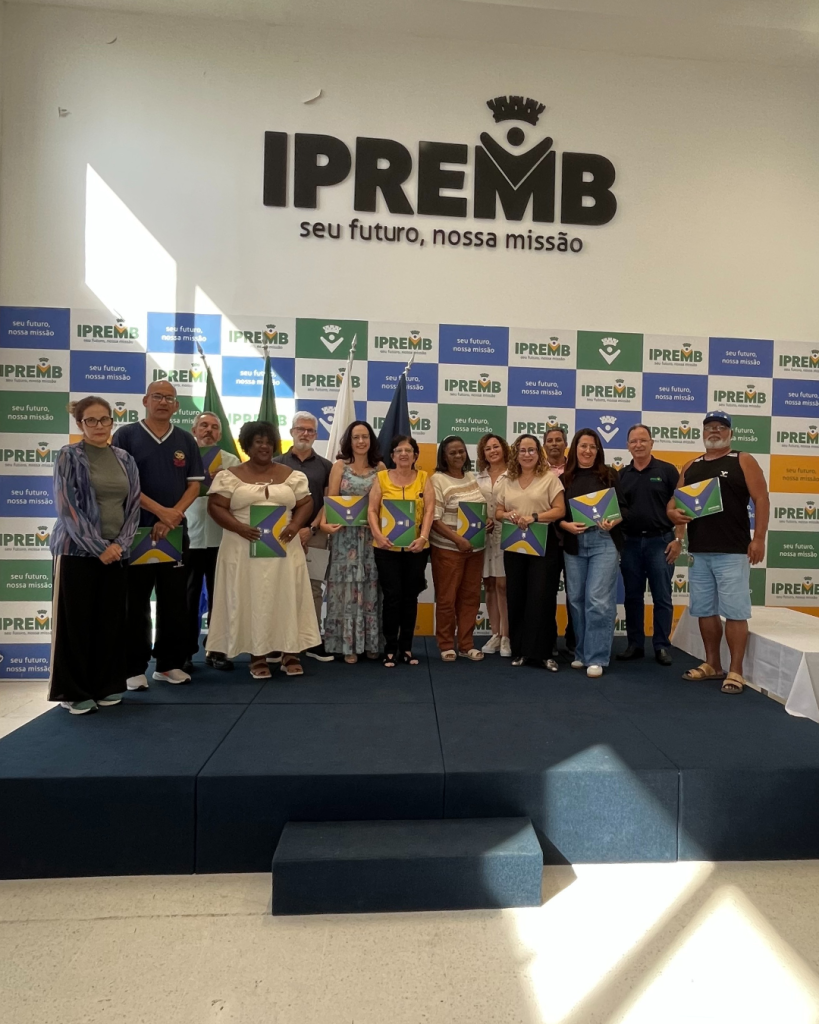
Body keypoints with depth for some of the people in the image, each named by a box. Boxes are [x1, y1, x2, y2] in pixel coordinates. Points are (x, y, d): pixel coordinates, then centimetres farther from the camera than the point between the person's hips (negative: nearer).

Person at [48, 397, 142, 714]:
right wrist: (98, 546, -15)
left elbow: (133, 505, 7)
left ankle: (107, 685, 21)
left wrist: (120, 544, -7)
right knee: (75, 621, 2)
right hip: (77, 551, -4)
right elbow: (67, 507, -10)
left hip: (116, 552, 4)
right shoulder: (69, 456, -3)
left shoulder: (125, 460, 9)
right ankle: (74, 691, 14)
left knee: (111, 621, 9)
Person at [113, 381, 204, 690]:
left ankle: (169, 663, 18)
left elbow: (194, 485, 5)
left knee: (175, 602, 7)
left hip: (175, 532, 3)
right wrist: (160, 511, -16)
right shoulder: (126, 435, 1)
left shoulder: (185, 440, 9)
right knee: (135, 603, 3)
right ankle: (134, 667, 13)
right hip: (135, 530, -3)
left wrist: (173, 516, -11)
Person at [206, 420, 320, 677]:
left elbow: (306, 504, 8)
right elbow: (215, 507, -3)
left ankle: (290, 653, 13)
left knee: (286, 599, 3)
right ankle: (257, 656, 12)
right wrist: (239, 527, -17)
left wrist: (295, 525, -11)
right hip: (244, 550, -1)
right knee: (250, 601, 2)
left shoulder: (291, 475, 8)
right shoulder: (230, 476, 2)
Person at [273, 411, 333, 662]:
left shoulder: (325, 466, 9)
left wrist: (311, 528, -9)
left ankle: (314, 640, 13)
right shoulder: (277, 463, 7)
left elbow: (329, 502, 4)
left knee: (314, 588, 5)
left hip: (315, 534, 1)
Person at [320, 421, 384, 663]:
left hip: (372, 534, 2)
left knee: (370, 588, 6)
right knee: (347, 587, 0)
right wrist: (324, 522, -19)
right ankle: (348, 645, 8)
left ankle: (370, 642, 16)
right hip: (345, 534, -2)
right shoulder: (340, 465, 3)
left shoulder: (380, 467, 8)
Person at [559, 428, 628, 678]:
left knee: (598, 600, -8)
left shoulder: (608, 475, 3)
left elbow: (623, 507, 1)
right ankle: (582, 653, 22)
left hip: (603, 542, -2)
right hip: (573, 544, 3)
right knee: (576, 599, 8)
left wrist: (612, 523, -17)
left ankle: (596, 658, 2)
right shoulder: (565, 478, 7)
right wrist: (567, 525, -11)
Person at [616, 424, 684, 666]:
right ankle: (635, 644, 18)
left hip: (660, 541, -3)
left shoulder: (667, 470, 0)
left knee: (662, 597, 3)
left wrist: (678, 539, -9)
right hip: (630, 542, 3)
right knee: (632, 597, 8)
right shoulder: (621, 475, 8)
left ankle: (662, 646, 14)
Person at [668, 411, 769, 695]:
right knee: (705, 610, 11)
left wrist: (758, 539, -12)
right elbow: (674, 500, 15)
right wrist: (673, 514, -8)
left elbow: (761, 500, -4)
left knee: (735, 611, -4)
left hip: (732, 552, -5)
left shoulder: (743, 461, 1)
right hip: (698, 551, 5)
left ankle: (735, 672, 5)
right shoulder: (691, 466, 14)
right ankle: (712, 665, 24)